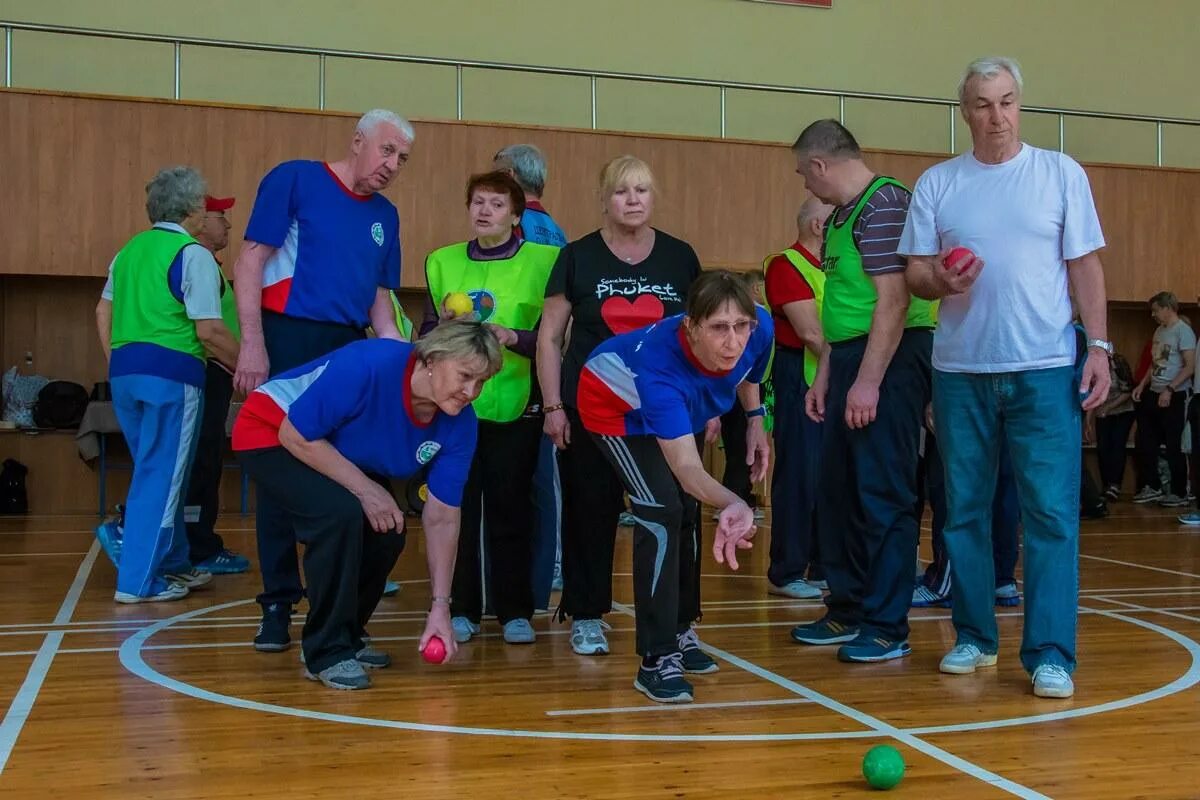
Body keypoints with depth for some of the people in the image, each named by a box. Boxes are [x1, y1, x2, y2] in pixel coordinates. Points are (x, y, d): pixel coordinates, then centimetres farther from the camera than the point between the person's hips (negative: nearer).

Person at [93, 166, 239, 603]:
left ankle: (172, 563, 26)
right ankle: (138, 580, -1)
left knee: (158, 472, 18)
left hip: (124, 370, 8)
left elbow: (103, 311, 19)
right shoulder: (193, 255, -9)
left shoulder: (130, 249, 14)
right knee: (161, 477, -2)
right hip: (170, 372, -8)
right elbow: (208, 331, -14)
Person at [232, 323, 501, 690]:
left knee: (388, 531, -11)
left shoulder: (459, 424, -18)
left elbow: (442, 518, -12)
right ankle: (327, 651, -12)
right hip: (270, 432, -6)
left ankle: (347, 635, 15)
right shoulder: (370, 366, -36)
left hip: (343, 454, 6)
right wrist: (366, 489, -27)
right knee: (341, 513, -28)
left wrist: (439, 608, -15)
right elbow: (295, 436, -28)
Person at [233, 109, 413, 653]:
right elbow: (249, 263, -5)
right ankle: (278, 604, 8)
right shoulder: (295, 180, -1)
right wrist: (252, 343, -14)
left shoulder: (385, 215, 15)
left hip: (352, 351, 5)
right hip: (290, 343, -5)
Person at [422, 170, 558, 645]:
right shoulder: (442, 262, 9)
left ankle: (514, 611, 14)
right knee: (458, 504, 4)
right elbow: (425, 337, 12)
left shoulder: (543, 261, 0)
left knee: (510, 505, 2)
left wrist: (513, 337, -20)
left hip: (515, 404, -2)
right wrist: (444, 326, -9)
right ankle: (461, 609, 15)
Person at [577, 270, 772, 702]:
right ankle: (657, 660, -13)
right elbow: (688, 470, -51)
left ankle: (680, 631, 32)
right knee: (661, 513, -20)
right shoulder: (659, 368, -46)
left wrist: (754, 419, -4)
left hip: (680, 406, 6)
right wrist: (733, 504, -68)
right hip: (615, 403, -6)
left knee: (687, 512, 13)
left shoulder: (760, 327, -31)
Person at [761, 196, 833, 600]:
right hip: (800, 380, -8)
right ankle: (785, 573, 5)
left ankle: (823, 568, 20)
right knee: (799, 475, -4)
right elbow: (810, 332, -16)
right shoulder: (787, 265, -9)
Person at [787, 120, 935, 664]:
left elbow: (894, 299, -20)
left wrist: (868, 381, -22)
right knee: (838, 491, 14)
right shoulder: (840, 216, 17)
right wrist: (824, 376, 18)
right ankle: (848, 610, 26)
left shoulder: (884, 204, -13)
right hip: (850, 356, 10)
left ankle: (886, 628, 4)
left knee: (883, 494, -5)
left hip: (890, 359, -10)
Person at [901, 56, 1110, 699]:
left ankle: (1050, 654, -1)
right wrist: (940, 281, -17)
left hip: (1045, 368, -2)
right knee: (964, 511, 7)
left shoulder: (1061, 174, 6)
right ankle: (974, 638, 19)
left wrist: (1098, 344, -4)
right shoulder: (936, 184, 7)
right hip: (960, 370, 2)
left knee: (1051, 512, -6)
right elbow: (913, 273, 6)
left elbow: (1085, 266, 5)